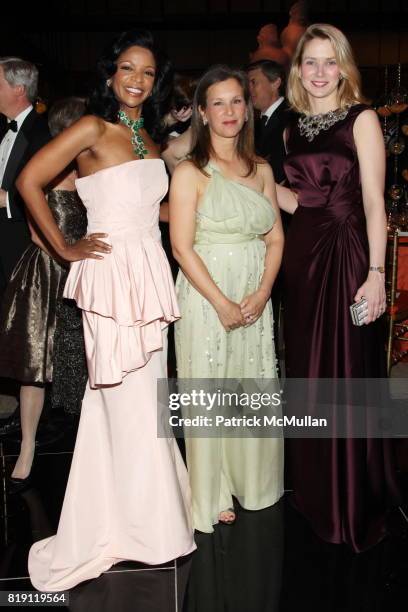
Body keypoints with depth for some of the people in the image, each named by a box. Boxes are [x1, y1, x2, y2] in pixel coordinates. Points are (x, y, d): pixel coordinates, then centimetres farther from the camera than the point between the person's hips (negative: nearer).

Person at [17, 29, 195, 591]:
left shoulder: (147, 138, 16)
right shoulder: (92, 128, -6)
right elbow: (29, 181, -11)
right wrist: (66, 248, -9)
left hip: (150, 275, 7)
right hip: (112, 275, -7)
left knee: (141, 393, 15)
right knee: (131, 401, 1)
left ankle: (136, 503, 34)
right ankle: (144, 525, 19)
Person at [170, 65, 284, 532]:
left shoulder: (261, 170, 10)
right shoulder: (189, 173, -5)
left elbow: (275, 238, 7)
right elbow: (182, 248, -11)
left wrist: (261, 294, -7)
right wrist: (222, 303, -14)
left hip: (256, 299, 5)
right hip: (206, 297, -4)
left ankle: (251, 482, 35)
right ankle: (210, 496, 24)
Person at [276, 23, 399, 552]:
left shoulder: (361, 119, -2)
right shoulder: (293, 130, 14)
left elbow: (374, 201, -9)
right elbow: (299, 201, 13)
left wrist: (376, 273, -16)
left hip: (346, 256, -5)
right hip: (302, 256, 6)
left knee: (348, 375, 0)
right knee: (307, 374, 12)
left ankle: (354, 504, 20)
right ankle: (315, 490, 32)